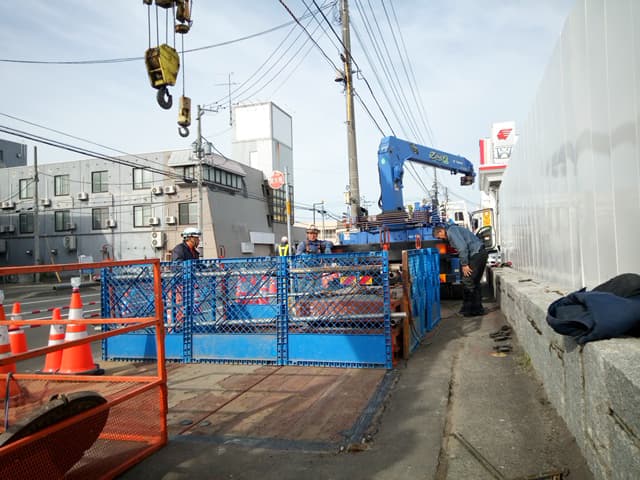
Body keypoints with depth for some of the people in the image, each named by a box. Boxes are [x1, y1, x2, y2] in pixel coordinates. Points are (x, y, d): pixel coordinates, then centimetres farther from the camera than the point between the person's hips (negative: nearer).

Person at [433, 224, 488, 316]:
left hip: (477, 254, -10)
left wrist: (464, 264, -17)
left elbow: (462, 247, -19)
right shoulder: (454, 230, 23)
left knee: (468, 282, -6)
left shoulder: (451, 231, -8)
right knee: (474, 283, 15)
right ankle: (477, 309, 22)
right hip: (480, 253, 10)